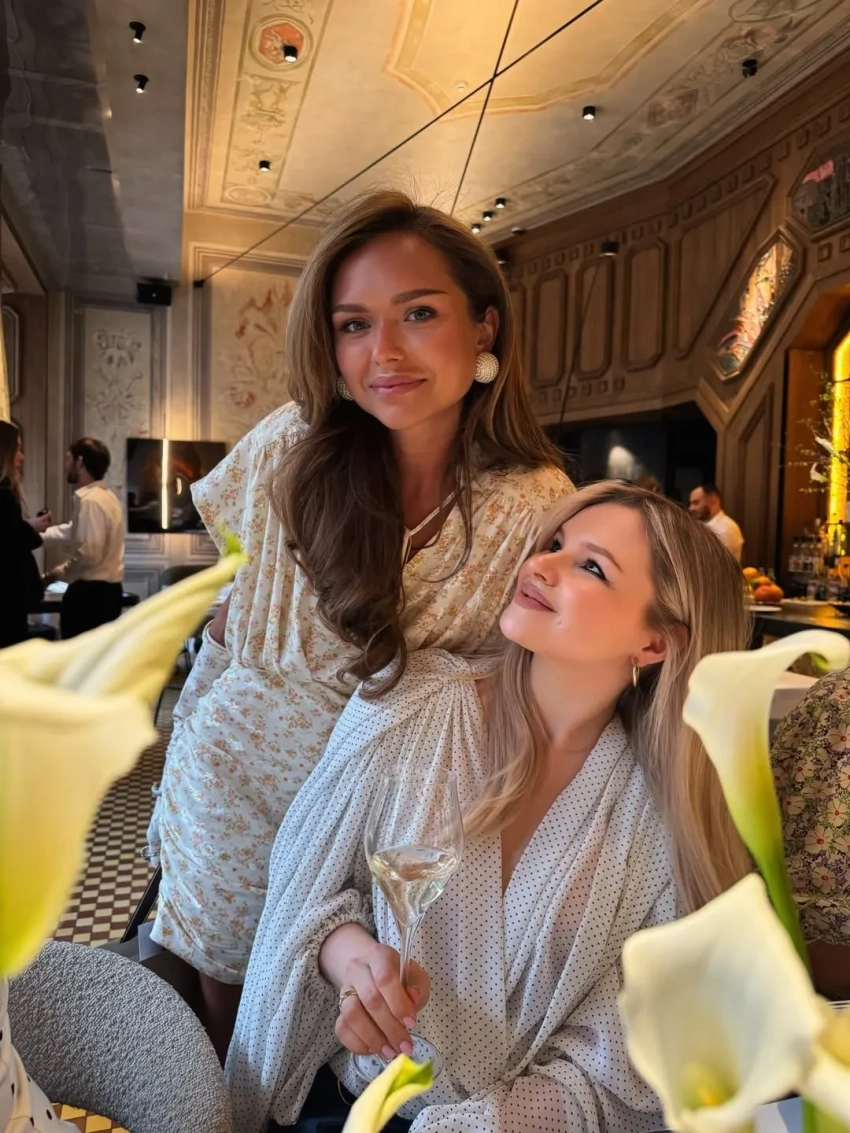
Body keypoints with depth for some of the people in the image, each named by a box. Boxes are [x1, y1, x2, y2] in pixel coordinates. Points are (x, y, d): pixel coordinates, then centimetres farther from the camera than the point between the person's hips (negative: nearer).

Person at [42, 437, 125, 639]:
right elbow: (73, 531, 30)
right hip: (104, 591, 10)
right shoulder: (103, 496, 15)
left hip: (90, 593, -10)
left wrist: (60, 572, -11)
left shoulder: (90, 501, -17)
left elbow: (89, 553, -25)